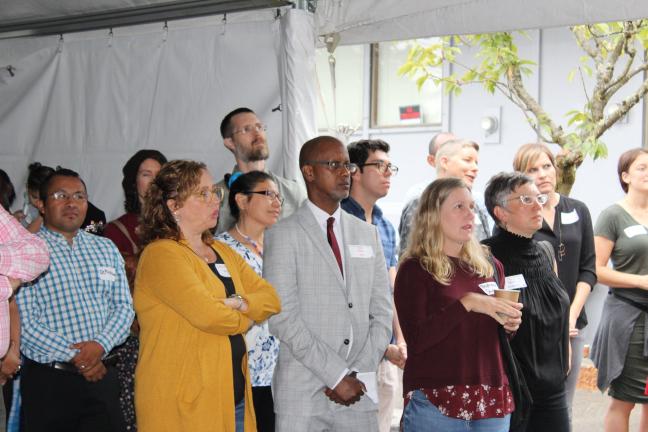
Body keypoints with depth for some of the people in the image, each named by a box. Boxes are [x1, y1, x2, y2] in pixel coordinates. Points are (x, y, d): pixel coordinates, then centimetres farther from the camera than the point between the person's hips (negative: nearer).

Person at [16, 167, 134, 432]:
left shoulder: (106, 249, 12)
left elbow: (123, 306, 6)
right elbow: (24, 323, -9)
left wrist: (101, 344, -12)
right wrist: (75, 357, -13)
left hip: (103, 376, 4)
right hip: (48, 380, -4)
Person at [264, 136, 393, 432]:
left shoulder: (368, 234, 12)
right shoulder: (283, 235, -3)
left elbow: (382, 312, 8)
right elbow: (283, 318, -11)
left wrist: (360, 373, -4)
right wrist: (337, 376, -13)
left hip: (360, 393, 4)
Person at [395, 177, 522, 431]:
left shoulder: (490, 266, 10)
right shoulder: (415, 270, -5)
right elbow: (416, 340, -16)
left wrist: (510, 324, 0)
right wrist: (466, 303, -21)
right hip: (435, 403, -5)